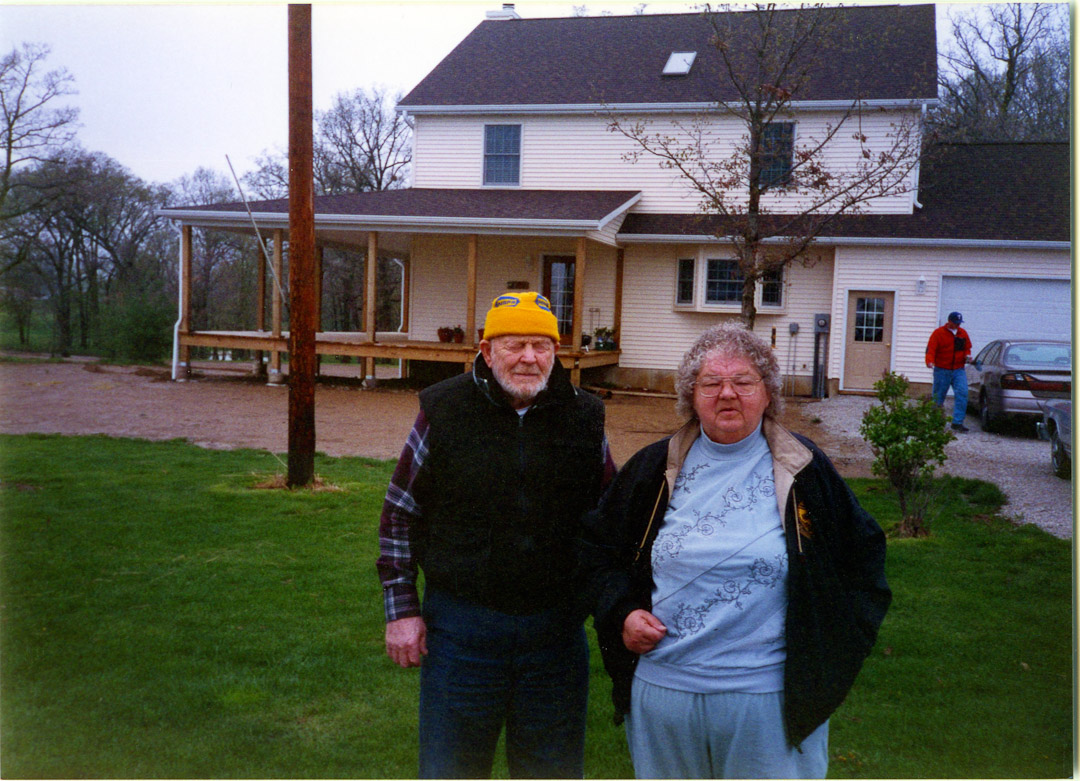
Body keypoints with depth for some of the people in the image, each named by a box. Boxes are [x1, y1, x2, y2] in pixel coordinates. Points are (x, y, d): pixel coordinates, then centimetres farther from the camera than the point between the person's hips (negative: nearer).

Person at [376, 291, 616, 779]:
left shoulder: (585, 418, 2)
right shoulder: (443, 410, -3)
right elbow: (399, 514, 3)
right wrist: (402, 609, -1)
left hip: (557, 629, 2)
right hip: (459, 625, -1)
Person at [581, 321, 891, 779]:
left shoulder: (804, 472, -1)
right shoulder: (655, 470, 3)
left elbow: (863, 554, 10)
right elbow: (598, 546, 14)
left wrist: (832, 642, 3)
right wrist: (620, 613, 0)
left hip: (770, 697, -2)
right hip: (661, 687, 2)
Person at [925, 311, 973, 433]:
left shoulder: (963, 333, 12)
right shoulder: (938, 333, -3)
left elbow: (967, 348, 23)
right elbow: (930, 349, -11)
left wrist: (967, 355, 0)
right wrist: (930, 361, -29)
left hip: (959, 370, 3)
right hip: (942, 371, -3)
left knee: (962, 393, -13)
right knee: (938, 397, 4)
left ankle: (958, 422, -10)